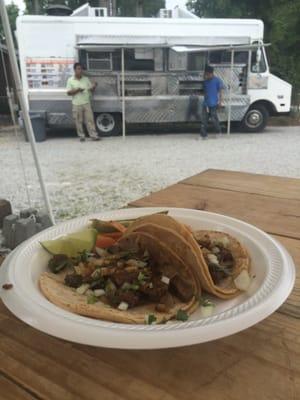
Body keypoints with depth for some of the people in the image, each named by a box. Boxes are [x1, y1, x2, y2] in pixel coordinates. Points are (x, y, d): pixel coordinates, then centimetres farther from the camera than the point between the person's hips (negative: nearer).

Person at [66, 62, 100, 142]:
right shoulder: (70, 80, 1)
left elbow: (91, 89, 11)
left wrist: (94, 86, -12)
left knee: (90, 120, -1)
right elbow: (68, 93, -3)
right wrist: (77, 90, -17)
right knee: (79, 121, 4)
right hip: (77, 104, -1)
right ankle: (81, 136, 14)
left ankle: (93, 135, 1)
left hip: (86, 103, 2)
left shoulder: (86, 79, 8)